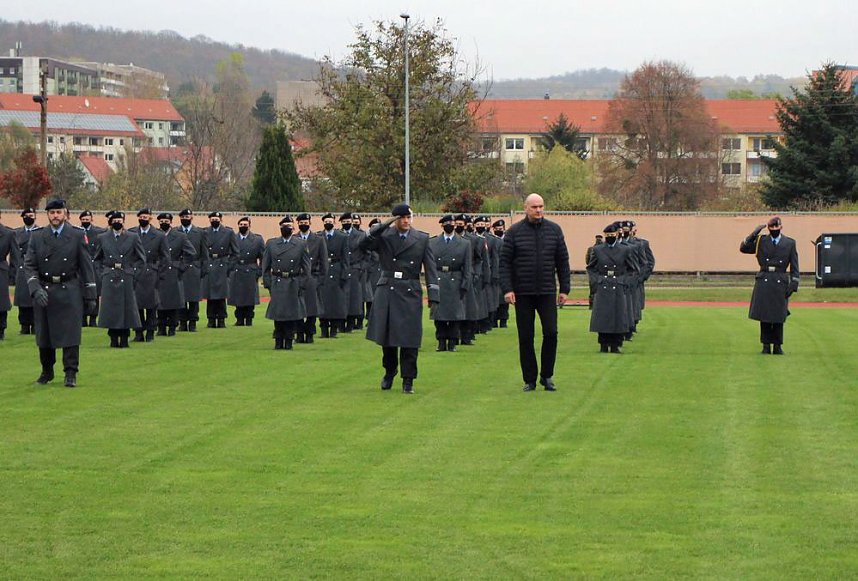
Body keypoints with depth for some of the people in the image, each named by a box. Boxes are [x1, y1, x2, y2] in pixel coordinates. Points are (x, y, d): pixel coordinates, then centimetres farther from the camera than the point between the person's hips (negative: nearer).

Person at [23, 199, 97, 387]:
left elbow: (86, 267, 3)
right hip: (44, 292, 2)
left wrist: (90, 296, 0)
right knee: (44, 335, 9)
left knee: (70, 334, -6)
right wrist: (36, 290, -15)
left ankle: (71, 374, -2)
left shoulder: (77, 236, 2)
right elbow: (29, 266, 1)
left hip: (69, 292, -2)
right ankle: (47, 372, 24)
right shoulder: (37, 237, 5)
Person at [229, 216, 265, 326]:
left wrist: (259, 271, -1)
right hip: (236, 274, 1)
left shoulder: (257, 240, 4)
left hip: (251, 274, -1)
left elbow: (263, 257, 6)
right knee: (237, 298, 2)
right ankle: (239, 320, 10)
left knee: (250, 298, -1)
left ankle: (249, 320, 8)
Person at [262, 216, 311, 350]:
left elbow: (306, 267, 6)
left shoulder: (301, 244, 4)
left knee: (292, 314, 1)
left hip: (294, 285, 0)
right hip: (277, 285, 0)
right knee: (277, 314, 2)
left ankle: (289, 341, 10)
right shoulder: (271, 244, 6)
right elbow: (265, 266, 7)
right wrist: (268, 284, 0)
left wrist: (302, 285, -1)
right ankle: (279, 341, 11)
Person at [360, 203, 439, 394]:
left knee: (409, 339, -3)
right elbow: (363, 245, -14)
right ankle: (389, 372, 30)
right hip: (387, 291, 1)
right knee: (386, 336, 8)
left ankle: (408, 380, 6)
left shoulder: (422, 239, 4)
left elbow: (430, 269, 3)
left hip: (410, 293, 0)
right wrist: (383, 225, -16)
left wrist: (433, 296, -5)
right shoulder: (384, 236, 3)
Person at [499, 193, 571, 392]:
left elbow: (563, 261, 8)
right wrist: (507, 289, -10)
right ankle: (530, 379, 12)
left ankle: (547, 376, 8)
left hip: (547, 292, 1)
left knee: (551, 332, -8)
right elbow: (505, 262, -1)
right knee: (525, 338, 3)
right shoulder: (514, 232, 0)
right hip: (523, 293, -1)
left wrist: (564, 289, 4)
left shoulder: (554, 230, 5)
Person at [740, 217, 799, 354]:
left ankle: (777, 346, 11)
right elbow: (743, 248, 0)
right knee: (764, 315, 1)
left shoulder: (790, 243, 6)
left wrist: (793, 285, -2)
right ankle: (766, 346, 8)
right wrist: (754, 234, -9)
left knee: (779, 317, 2)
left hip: (780, 283, 0)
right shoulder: (761, 241, 7)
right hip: (764, 281, 0)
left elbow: (794, 267, 6)